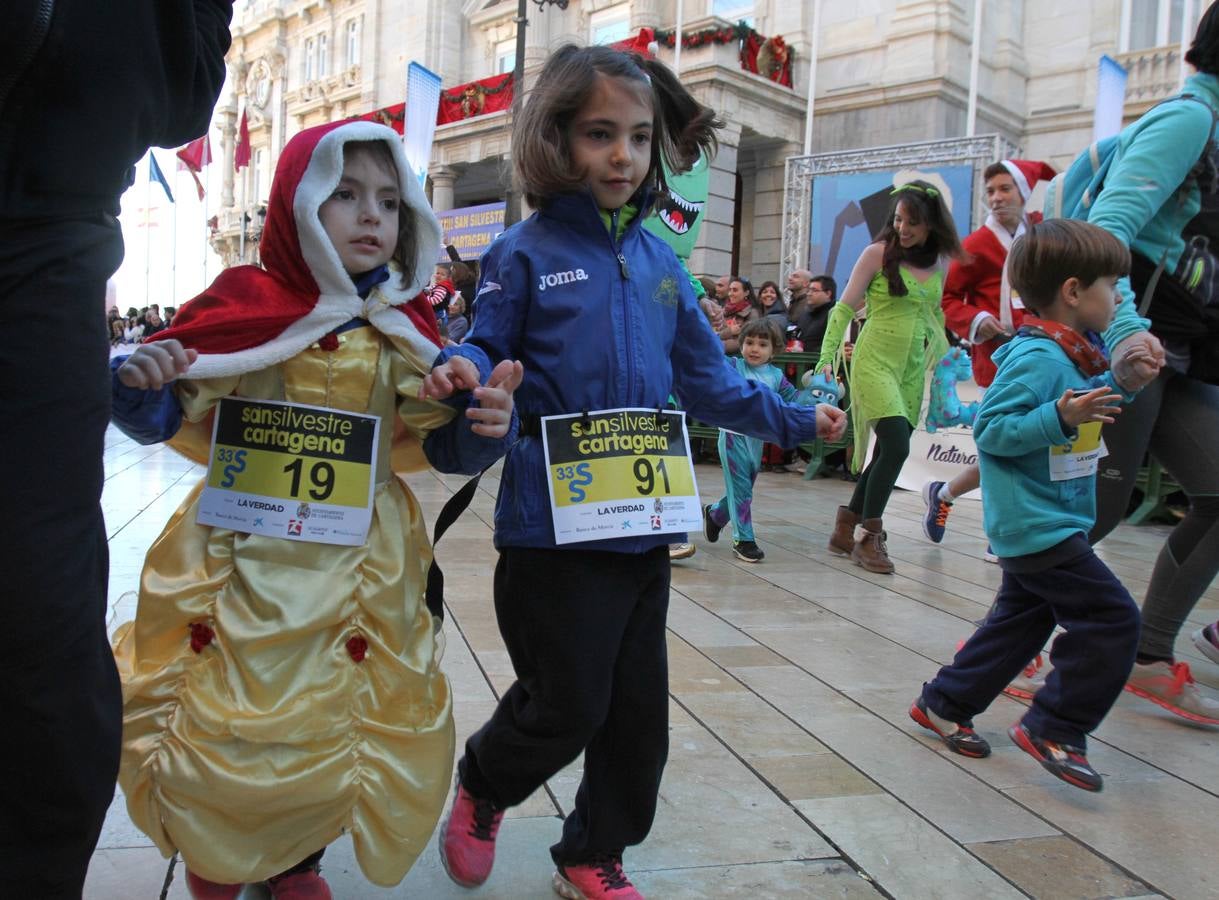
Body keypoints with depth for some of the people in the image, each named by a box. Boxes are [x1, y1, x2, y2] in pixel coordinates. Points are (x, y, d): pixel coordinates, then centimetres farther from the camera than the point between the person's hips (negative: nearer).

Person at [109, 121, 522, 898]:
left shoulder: (405, 329, 1)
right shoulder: (244, 304, -5)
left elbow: (447, 447, 3)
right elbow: (161, 418, -1)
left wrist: (485, 425, -19)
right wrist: (139, 382, -23)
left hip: (358, 571, 2)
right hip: (245, 565, -2)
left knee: (342, 721, 12)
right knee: (228, 722, 8)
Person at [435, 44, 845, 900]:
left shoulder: (660, 261, 9)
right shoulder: (524, 252, -6)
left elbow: (707, 380, 15)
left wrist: (794, 418, 17)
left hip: (644, 525, 6)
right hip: (551, 529, -5)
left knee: (639, 713, 13)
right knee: (567, 707, 5)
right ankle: (480, 789, 38)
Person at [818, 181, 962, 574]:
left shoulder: (938, 263, 9)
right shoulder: (878, 253, -4)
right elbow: (845, 308, -3)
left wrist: (944, 358, 12)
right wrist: (826, 358, -10)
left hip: (912, 369, 6)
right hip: (874, 362, -5)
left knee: (888, 453, 6)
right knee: (896, 447, -17)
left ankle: (844, 530, 20)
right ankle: (870, 538, -3)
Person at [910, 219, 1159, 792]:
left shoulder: (1071, 353, 11)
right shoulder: (1037, 358, -21)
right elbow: (990, 428, -25)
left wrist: (1121, 383, 10)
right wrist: (1060, 417, -34)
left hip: (1037, 525, 11)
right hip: (1038, 525, -11)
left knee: (1021, 621, 18)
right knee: (1111, 618, -9)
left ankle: (944, 705, 28)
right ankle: (1053, 729, 2)